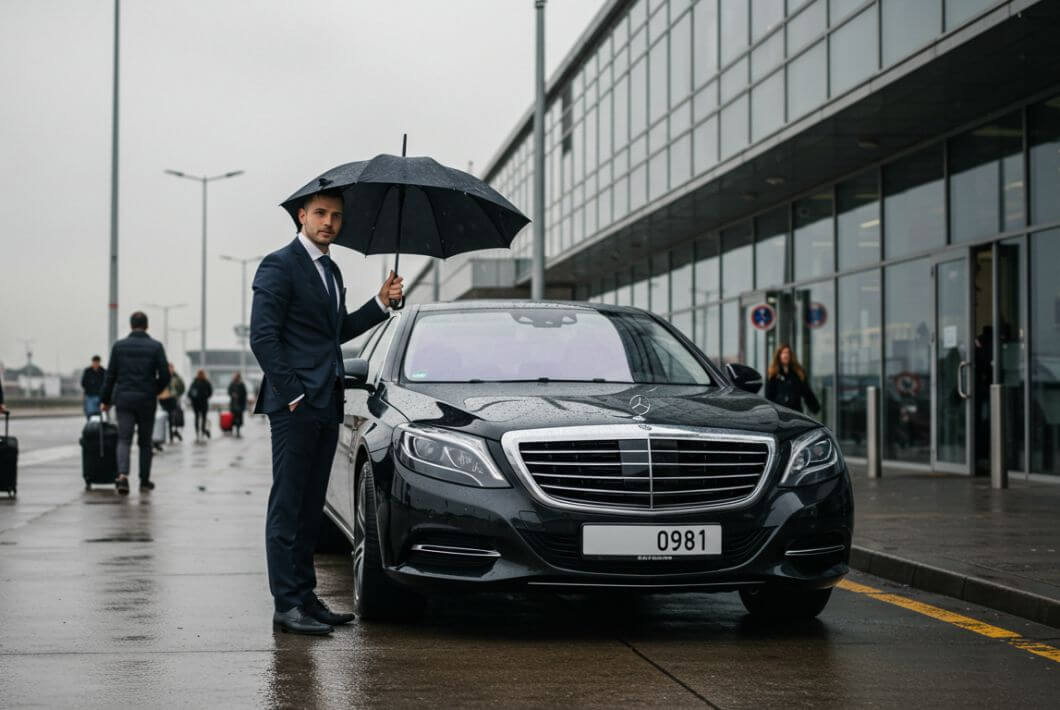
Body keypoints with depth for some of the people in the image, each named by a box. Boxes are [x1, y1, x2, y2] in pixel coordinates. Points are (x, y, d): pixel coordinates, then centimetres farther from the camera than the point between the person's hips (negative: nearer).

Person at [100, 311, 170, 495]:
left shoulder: (119, 345, 2)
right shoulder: (156, 346, -1)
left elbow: (110, 375, 2)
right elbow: (165, 376, -4)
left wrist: (105, 400, 10)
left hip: (124, 399, 1)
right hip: (147, 400, 0)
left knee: (124, 440, -2)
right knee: (145, 442, 12)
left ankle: (123, 475, -24)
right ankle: (145, 480, 18)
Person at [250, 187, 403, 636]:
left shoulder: (330, 270, 19)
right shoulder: (280, 266, -8)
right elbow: (262, 336, -14)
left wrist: (381, 302, 13)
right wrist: (292, 393, -17)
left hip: (326, 405, 9)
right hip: (295, 405, -9)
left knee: (310, 506, 11)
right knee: (287, 506, -6)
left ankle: (305, 597, 16)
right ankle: (288, 604, -4)